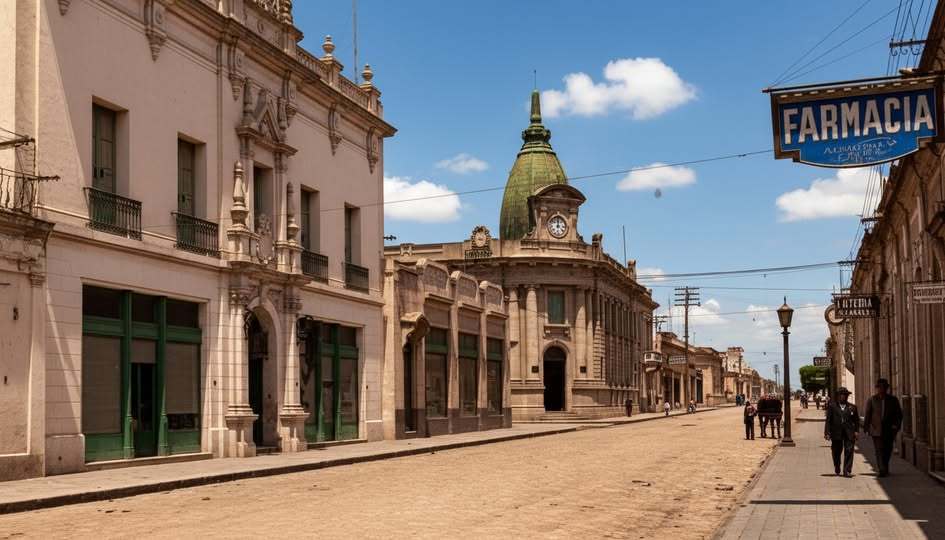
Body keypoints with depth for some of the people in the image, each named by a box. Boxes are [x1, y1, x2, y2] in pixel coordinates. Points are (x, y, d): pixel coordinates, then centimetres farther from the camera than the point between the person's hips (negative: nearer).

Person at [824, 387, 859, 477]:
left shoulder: (852, 407, 10)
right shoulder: (832, 406, 4)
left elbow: (856, 420, 14)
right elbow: (828, 420, 1)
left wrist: (856, 431, 2)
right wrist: (827, 432, -5)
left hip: (849, 433, 1)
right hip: (836, 433, -1)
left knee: (849, 451, -9)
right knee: (836, 452, 9)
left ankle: (847, 471, -7)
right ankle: (837, 471, 26)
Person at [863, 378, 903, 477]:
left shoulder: (893, 400, 7)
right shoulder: (871, 400, 5)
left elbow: (899, 413, 9)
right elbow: (867, 414, 5)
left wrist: (896, 425, -5)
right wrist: (866, 428, -1)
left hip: (889, 430, 2)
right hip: (876, 429, -2)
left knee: (887, 451, 9)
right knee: (879, 450, -11)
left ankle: (885, 469, 27)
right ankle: (882, 470, -16)